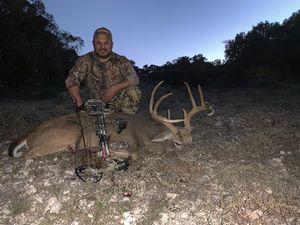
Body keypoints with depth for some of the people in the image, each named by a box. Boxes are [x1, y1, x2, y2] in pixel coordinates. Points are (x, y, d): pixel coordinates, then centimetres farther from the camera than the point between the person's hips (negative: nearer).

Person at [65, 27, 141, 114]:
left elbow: (134, 79, -13)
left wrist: (113, 89, -22)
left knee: (133, 90, -25)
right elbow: (71, 81, -6)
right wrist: (80, 104, -16)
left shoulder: (122, 61, -1)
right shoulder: (85, 61, 0)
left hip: (119, 105, 1)